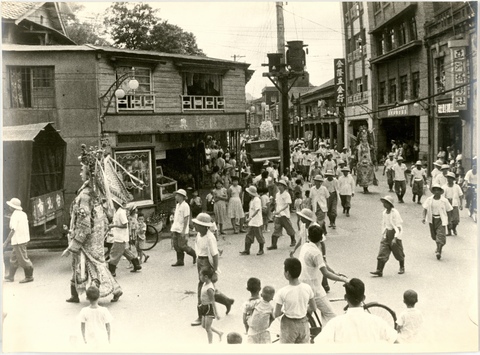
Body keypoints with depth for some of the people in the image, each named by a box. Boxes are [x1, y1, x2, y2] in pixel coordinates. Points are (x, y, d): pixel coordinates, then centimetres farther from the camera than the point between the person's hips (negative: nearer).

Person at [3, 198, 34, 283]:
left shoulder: (14, 216, -18)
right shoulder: (23, 214, 9)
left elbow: (13, 230, -24)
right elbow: (27, 228, 15)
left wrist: (6, 242, -23)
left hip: (18, 241, -9)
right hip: (24, 239, 9)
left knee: (23, 259, 0)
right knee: (14, 258, 17)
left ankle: (29, 277, 8)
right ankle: (10, 277, 24)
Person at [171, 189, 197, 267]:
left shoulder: (185, 206, -14)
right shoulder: (177, 205, 13)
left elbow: (186, 219, -17)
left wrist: (183, 231, -20)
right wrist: (173, 227, 18)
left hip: (182, 231, -8)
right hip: (175, 229, 8)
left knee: (182, 246, -5)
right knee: (176, 246, 6)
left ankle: (195, 255, 15)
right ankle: (180, 261, 14)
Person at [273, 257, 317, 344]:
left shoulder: (282, 292, -22)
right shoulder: (307, 288, -11)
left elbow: (276, 314, -15)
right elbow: (313, 308, 0)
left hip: (289, 325, -3)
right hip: (303, 324, 3)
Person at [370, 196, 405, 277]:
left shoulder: (395, 213, -17)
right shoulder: (384, 213, 4)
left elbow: (398, 227, -19)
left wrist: (395, 238, -27)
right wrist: (383, 235, 17)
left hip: (395, 234, -6)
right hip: (386, 235, 6)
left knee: (398, 253, 11)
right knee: (382, 253, -6)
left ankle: (402, 267, 35)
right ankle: (379, 270, -10)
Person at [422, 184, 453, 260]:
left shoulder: (444, 201, -10)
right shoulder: (429, 200, -5)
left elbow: (448, 210, -1)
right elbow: (425, 209, -4)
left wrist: (448, 220, 1)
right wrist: (424, 217, -17)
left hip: (441, 220, -3)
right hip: (432, 219, 3)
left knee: (441, 235, -13)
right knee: (434, 235, 17)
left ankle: (439, 252, -11)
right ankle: (438, 247, 43)